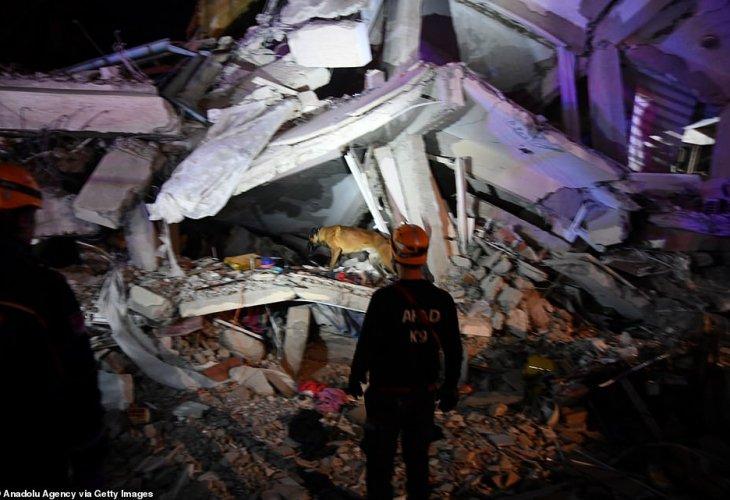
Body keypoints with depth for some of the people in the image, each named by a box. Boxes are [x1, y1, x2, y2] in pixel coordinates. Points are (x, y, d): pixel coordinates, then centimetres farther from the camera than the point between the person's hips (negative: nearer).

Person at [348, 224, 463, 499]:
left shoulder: (384, 298, -20)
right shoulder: (442, 300, -7)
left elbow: (366, 344, -14)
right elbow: (454, 350, 0)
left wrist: (355, 379, 3)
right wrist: (450, 387, 14)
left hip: (386, 394, -4)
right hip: (425, 394, 4)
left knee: (380, 460, 13)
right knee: (418, 458, 21)